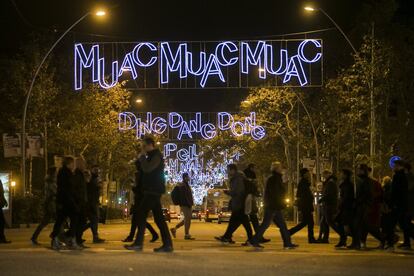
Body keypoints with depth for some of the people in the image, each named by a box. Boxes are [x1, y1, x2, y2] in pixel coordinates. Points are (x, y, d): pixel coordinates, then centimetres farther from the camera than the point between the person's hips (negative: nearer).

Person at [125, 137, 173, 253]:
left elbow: (147, 168, -22)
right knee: (158, 217, 6)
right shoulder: (153, 156, 22)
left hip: (153, 191, -10)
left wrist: (142, 157, -10)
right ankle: (167, 244, 3)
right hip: (153, 191, 10)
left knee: (141, 214, -12)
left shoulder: (156, 156, -10)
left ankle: (138, 243, -15)